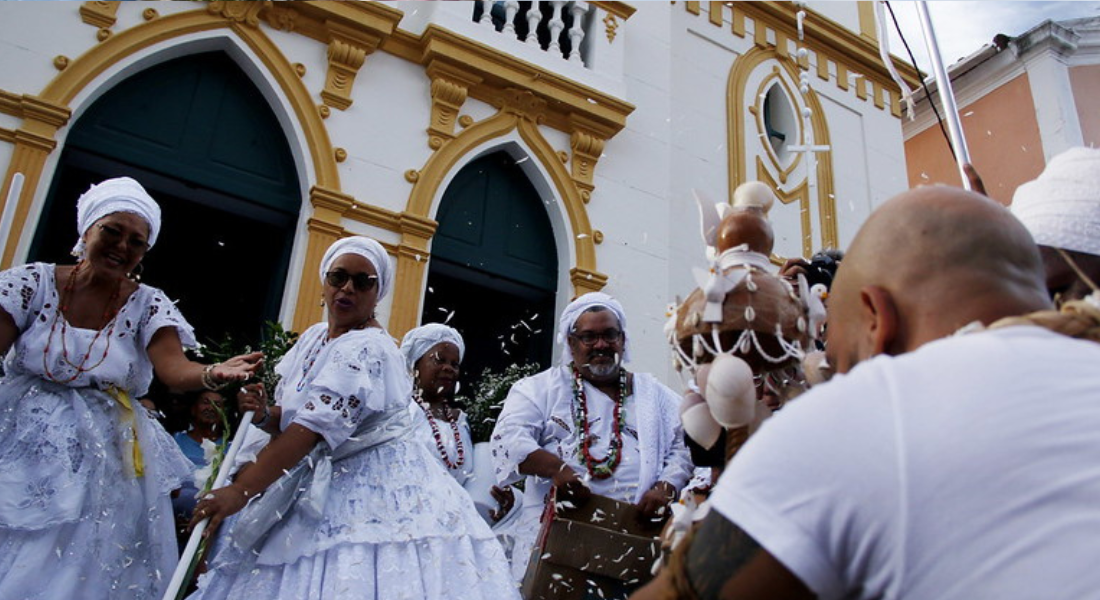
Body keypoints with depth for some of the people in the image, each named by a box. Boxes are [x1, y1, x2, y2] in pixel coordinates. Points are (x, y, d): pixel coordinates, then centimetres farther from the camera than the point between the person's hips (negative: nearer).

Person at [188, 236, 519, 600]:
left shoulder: (368, 348, -17)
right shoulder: (313, 338, 10)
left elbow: (314, 428, -24)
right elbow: (292, 420, 15)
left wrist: (242, 489, -24)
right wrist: (264, 415, -7)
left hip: (374, 492, -7)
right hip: (324, 490, 8)